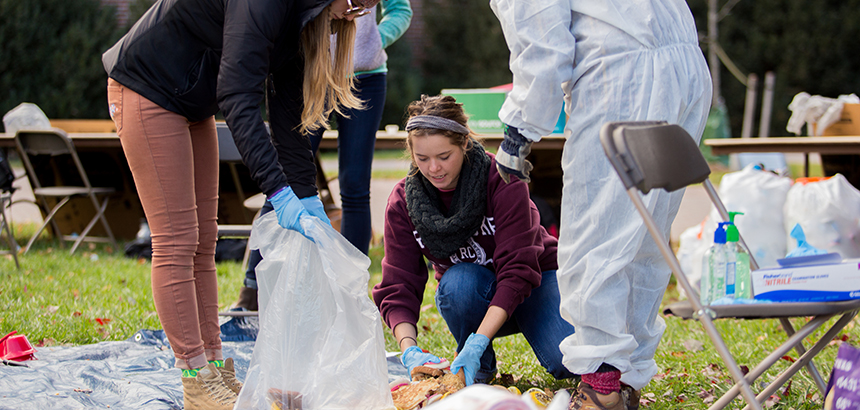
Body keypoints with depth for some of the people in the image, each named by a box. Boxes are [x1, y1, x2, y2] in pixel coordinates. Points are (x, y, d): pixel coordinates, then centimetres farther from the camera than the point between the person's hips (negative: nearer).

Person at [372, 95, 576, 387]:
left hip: (533, 281, -2)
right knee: (457, 281, -34)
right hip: (474, 297, 3)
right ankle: (481, 369, -7)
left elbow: (518, 271, -30)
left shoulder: (503, 180, -24)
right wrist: (409, 349, -35)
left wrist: (477, 343, -40)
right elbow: (397, 287, -15)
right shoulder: (403, 202, -14)